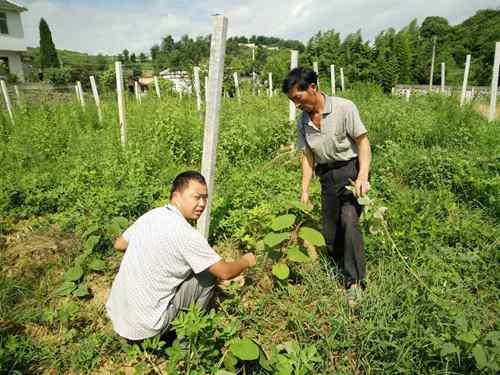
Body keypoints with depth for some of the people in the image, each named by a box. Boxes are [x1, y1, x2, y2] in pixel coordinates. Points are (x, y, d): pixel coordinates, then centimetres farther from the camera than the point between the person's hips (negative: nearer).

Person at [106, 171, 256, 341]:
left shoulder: (150, 215, 0)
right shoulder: (187, 234, -21)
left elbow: (119, 244, 15)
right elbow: (225, 272, -13)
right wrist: (246, 261, 7)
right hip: (143, 326, -7)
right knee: (208, 275, 1)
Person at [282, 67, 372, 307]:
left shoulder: (344, 108, -13)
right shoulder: (302, 122, 3)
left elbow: (363, 142, -12)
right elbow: (307, 157, 4)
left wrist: (363, 177, -24)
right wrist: (305, 190, -3)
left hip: (350, 169, -5)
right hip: (326, 176, 6)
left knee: (349, 220, -23)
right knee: (329, 232, 8)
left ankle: (355, 282, -12)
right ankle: (341, 274, 27)